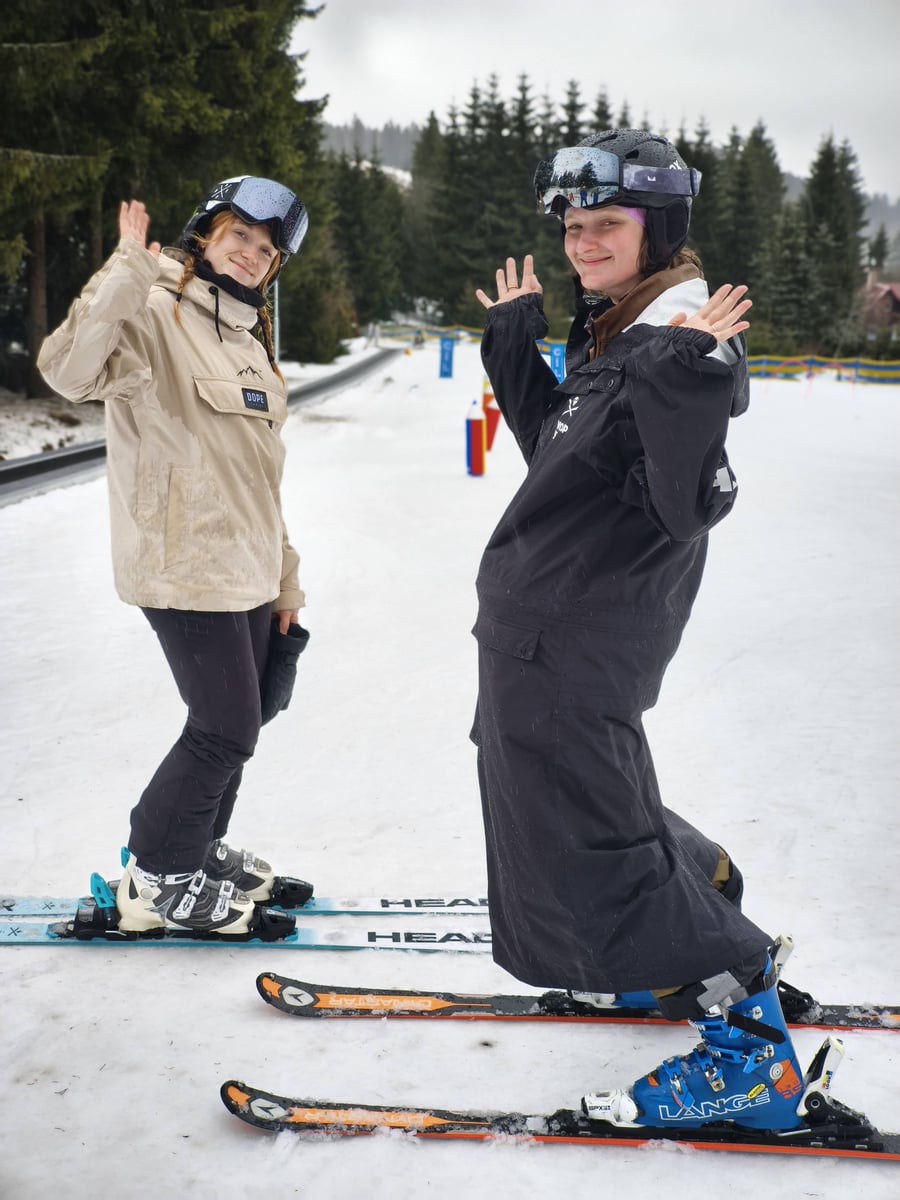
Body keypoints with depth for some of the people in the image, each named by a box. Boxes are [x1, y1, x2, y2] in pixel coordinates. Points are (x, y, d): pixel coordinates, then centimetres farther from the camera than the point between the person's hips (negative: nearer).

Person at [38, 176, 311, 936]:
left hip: (247, 566, 9)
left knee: (237, 721, 16)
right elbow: (70, 370, -32)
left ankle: (200, 848, 35)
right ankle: (157, 878, 14)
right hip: (185, 563, -8)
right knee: (227, 728, -4)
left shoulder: (248, 337, 16)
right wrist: (131, 269, -33)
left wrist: (284, 575, 19)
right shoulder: (156, 315, -11)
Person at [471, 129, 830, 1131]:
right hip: (540, 628, 10)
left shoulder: (687, 343, -18)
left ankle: (750, 1053, 6)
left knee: (586, 845, -5)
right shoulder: (611, 334, 11)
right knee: (594, 802, 25)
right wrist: (514, 341, 20)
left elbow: (686, 508, -28)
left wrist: (685, 384, -41)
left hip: (577, 645, -10)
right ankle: (696, 936, 44)